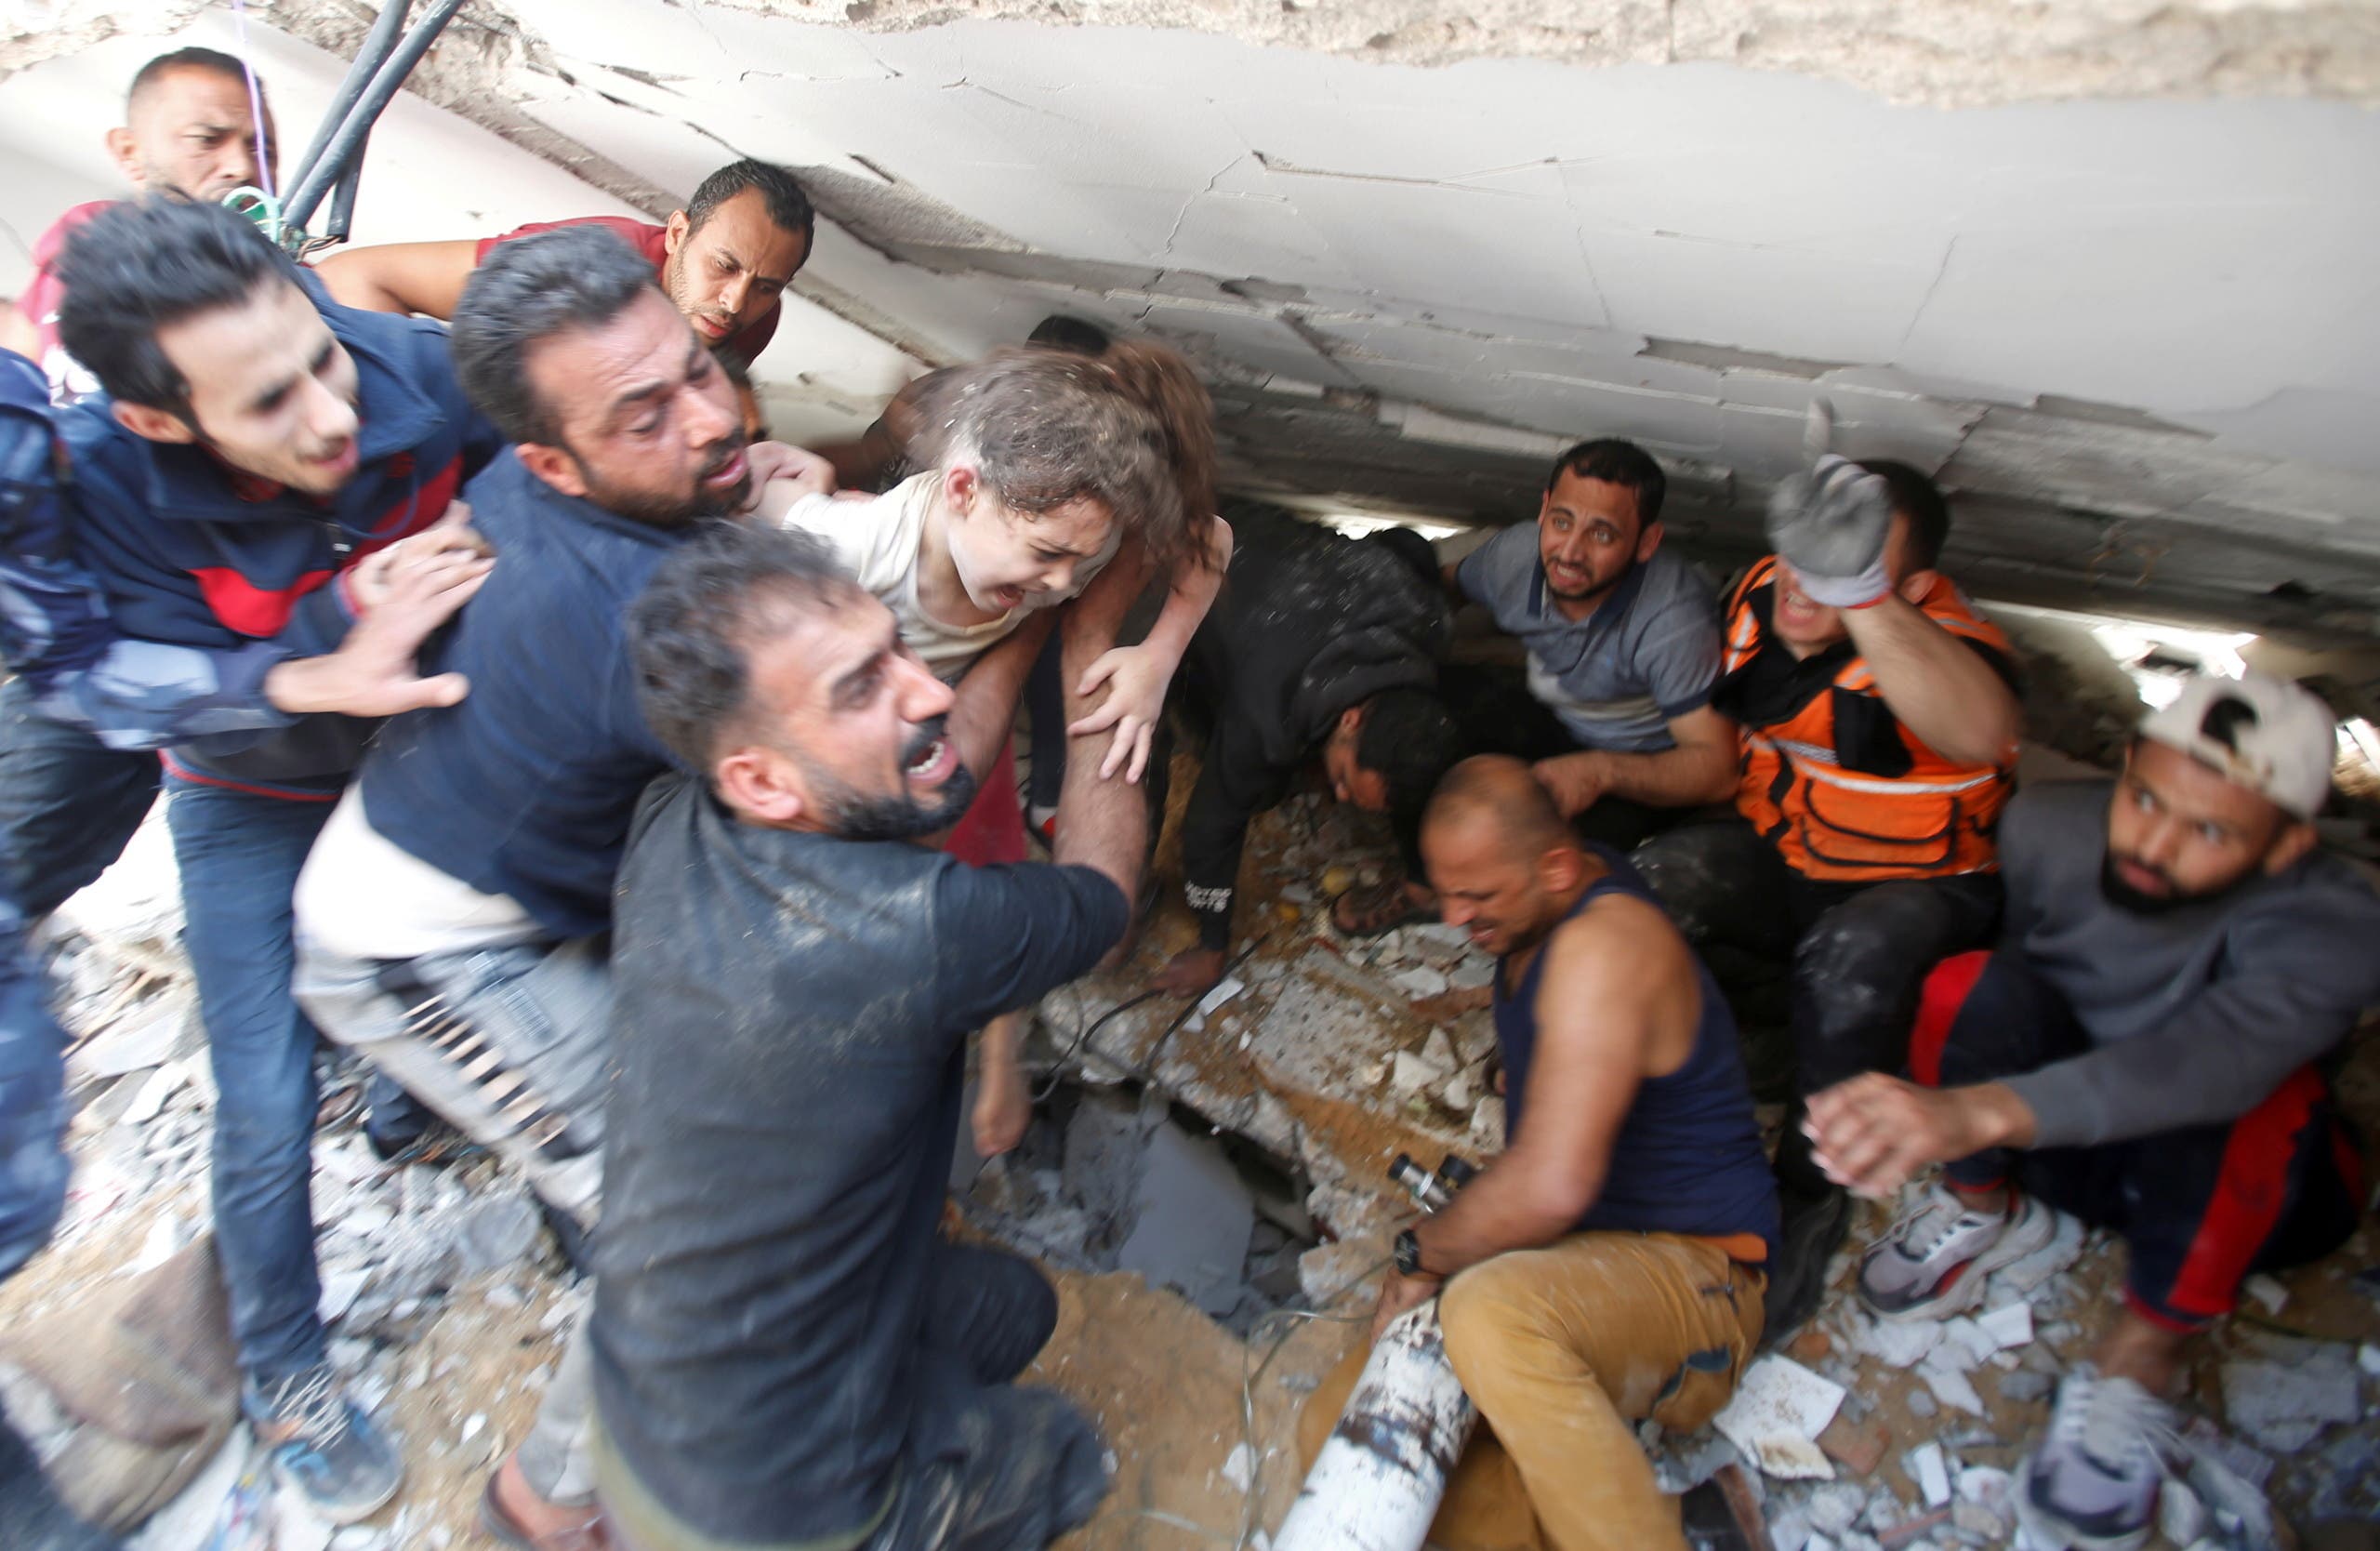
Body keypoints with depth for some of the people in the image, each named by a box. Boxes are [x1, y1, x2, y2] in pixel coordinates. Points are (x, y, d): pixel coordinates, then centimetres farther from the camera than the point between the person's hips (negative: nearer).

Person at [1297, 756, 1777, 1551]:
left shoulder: (1604, 942, -26)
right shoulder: (1544, 914, 4)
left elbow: (1550, 1186, -34)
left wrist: (1422, 1255, -17)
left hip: (1688, 1276, -9)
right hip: (1566, 1266, 9)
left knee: (1492, 1312, -44)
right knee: (1336, 1437, -7)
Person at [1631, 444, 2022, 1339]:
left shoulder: (1940, 643, -26)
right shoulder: (1761, 593, -7)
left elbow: (1979, 734, -53)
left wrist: (1861, 596, -65)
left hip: (1915, 887, -5)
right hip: (1779, 859, 5)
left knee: (1854, 960, -35)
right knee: (1654, 881, -23)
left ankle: (1807, 1197, -11)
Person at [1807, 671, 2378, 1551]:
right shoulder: (2047, 827, -20)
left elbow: (2207, 1057, -50)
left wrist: (1975, 1110, -67)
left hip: (2232, 1185, -2)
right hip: (2055, 1143, 2)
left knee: (2256, 1092, -37)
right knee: (1972, 983, -29)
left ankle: (2141, 1358, -16)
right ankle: (1983, 1208, -3)